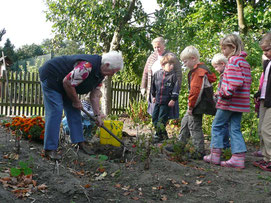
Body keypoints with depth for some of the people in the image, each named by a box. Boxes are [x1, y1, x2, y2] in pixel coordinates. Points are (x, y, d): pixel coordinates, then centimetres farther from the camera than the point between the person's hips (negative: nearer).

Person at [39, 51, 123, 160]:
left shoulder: (101, 73, -3)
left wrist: (97, 115, -1)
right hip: (50, 76, -9)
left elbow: (95, 95, 2)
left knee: (74, 110, 7)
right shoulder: (86, 66, -36)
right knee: (55, 111, -14)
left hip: (64, 84, 9)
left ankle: (80, 142, 15)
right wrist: (76, 101, -16)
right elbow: (67, 82, -31)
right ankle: (50, 149, -10)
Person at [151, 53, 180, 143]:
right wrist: (154, 96, 20)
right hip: (157, 101, 6)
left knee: (161, 119, -4)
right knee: (154, 118, 11)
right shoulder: (157, 74, 5)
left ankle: (161, 136, 10)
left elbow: (176, 87, -9)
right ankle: (162, 135, 24)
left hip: (167, 102, -6)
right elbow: (153, 85, 17)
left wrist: (173, 99, -13)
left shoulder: (173, 75, -7)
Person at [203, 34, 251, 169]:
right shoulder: (244, 61, 16)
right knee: (235, 128, 9)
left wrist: (227, 93, -17)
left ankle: (215, 155, 8)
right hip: (240, 102, 9)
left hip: (230, 101, -9)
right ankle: (238, 158, 6)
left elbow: (236, 81, -24)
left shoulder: (233, 60, -12)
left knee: (217, 126, 3)